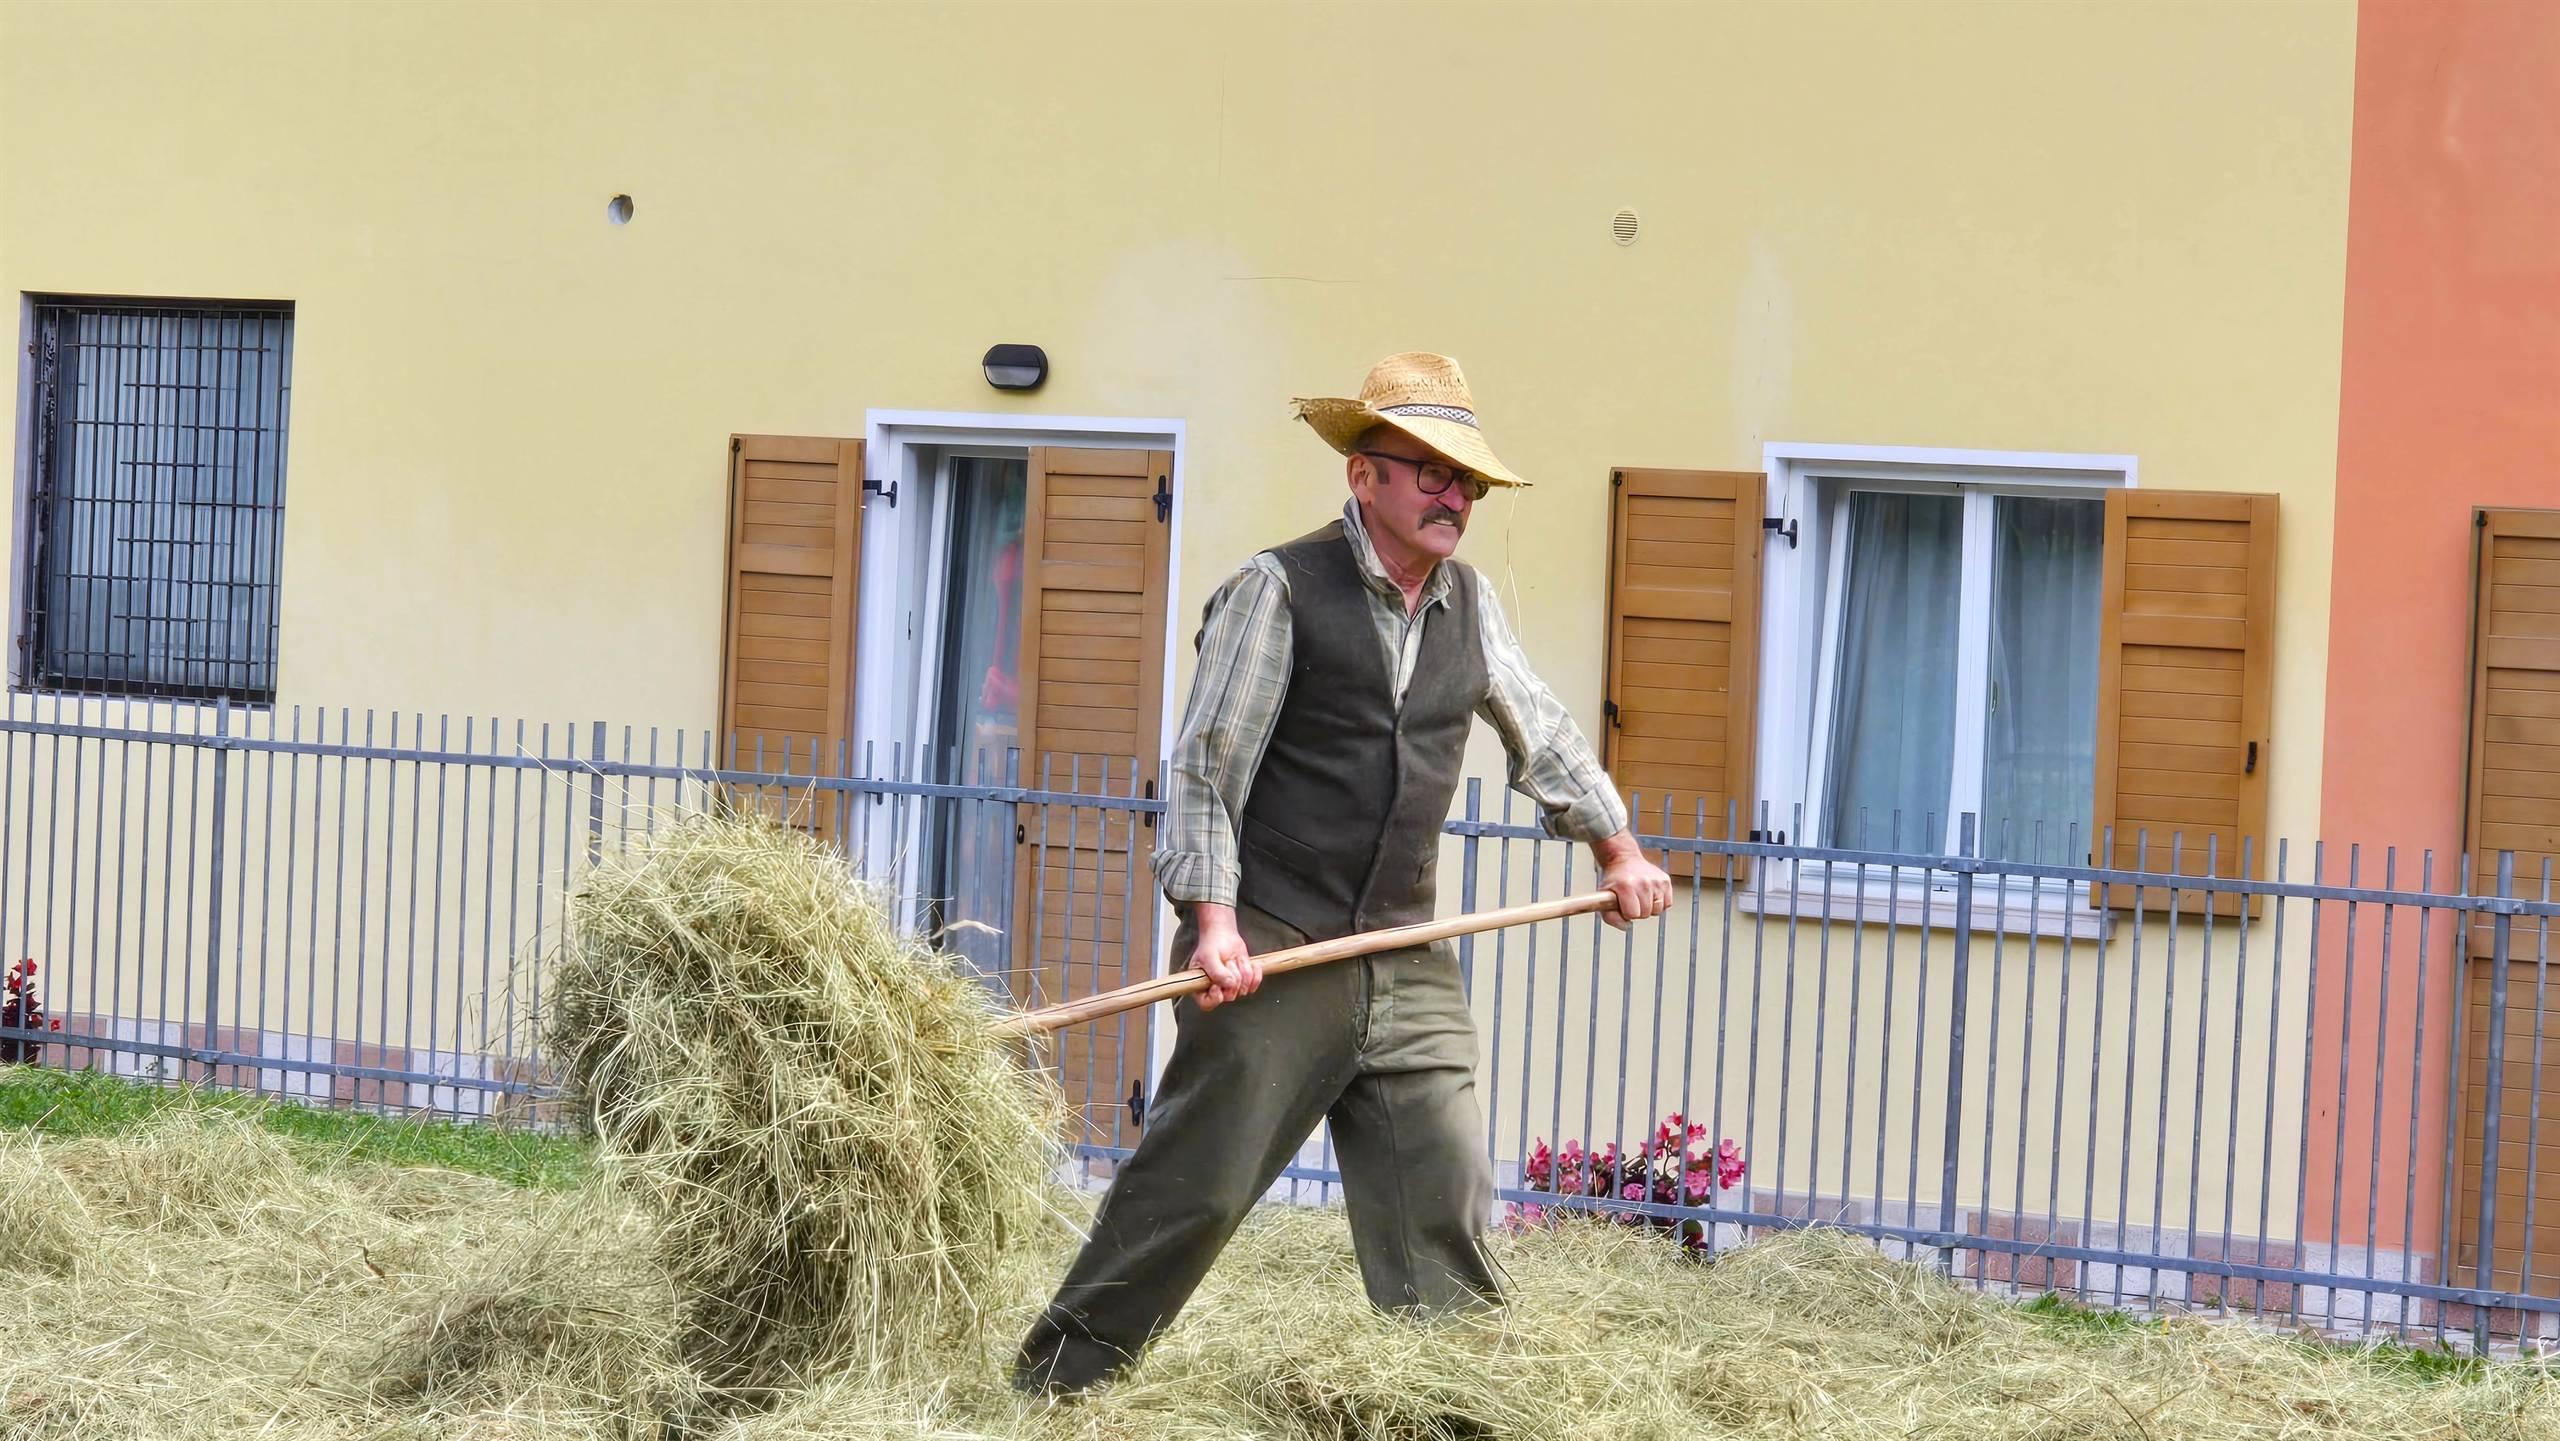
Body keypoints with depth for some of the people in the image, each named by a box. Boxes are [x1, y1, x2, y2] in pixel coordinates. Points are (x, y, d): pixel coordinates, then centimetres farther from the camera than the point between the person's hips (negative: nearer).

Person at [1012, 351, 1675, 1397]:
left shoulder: (1468, 603, 13)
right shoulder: (1280, 591, -6)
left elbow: (1539, 735, 29)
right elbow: (1203, 770, -8)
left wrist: (1617, 849, 26)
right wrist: (1213, 920, -17)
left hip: (1408, 967, 6)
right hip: (1274, 951, -6)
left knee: (1445, 1209, 1)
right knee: (1192, 1190, -4)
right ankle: (1052, 1389, 8)